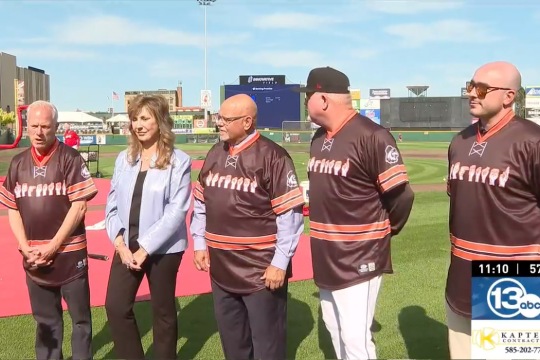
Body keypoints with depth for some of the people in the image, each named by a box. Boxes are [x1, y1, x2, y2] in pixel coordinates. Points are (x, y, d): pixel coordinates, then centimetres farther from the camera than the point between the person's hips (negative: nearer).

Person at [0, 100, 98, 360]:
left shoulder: (70, 159, -7)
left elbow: (78, 206, -11)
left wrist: (52, 247, -14)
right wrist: (26, 248, -3)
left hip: (69, 254, -4)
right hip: (33, 258, 4)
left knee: (80, 317, 8)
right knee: (45, 319, 17)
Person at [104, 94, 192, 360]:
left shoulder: (178, 161, -11)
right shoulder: (124, 159, 5)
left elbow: (177, 210, -15)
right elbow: (112, 204, 7)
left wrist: (145, 248, -15)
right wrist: (120, 242, -5)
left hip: (163, 248, -4)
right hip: (127, 245, 5)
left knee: (163, 311, 10)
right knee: (116, 306, 5)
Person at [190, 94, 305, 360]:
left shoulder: (272, 156, -14)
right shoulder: (214, 154, 8)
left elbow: (290, 214, -15)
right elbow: (200, 203, 15)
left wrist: (280, 263, -16)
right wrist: (199, 244, 10)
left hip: (262, 268, -6)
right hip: (221, 267, 7)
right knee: (231, 338, 21)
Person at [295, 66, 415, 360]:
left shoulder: (371, 136, -19)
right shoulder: (319, 138, 8)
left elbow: (401, 195, -18)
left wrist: (384, 230, -3)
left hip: (359, 257, -8)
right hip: (326, 255, 9)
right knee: (334, 330, 20)